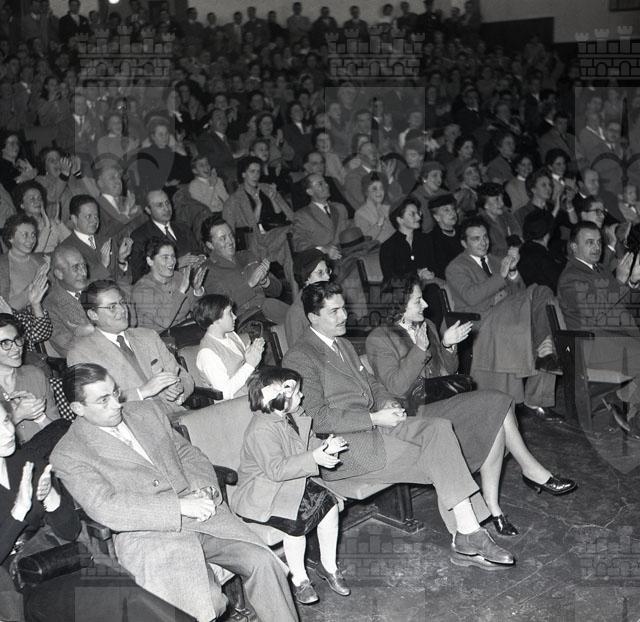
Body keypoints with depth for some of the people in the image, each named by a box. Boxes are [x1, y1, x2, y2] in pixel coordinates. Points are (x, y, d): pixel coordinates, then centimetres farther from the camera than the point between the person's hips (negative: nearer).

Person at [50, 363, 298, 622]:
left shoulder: (147, 411, 16)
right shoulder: (67, 456, -3)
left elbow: (190, 455, 20)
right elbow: (105, 507, -15)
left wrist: (203, 491, -2)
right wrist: (179, 506, -19)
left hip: (198, 512, 5)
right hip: (146, 535, -5)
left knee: (262, 562, -13)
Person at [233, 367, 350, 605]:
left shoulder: (296, 417, 4)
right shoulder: (262, 430, -25)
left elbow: (309, 442, 15)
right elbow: (276, 469, -32)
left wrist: (326, 446, -9)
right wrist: (313, 458, -33)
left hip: (294, 481, 9)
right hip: (262, 494, -9)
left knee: (328, 502, -8)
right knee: (295, 519, -28)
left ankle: (328, 565, 10)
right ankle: (299, 579, -5)